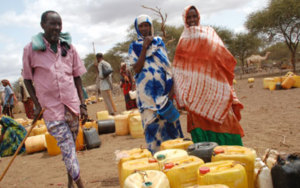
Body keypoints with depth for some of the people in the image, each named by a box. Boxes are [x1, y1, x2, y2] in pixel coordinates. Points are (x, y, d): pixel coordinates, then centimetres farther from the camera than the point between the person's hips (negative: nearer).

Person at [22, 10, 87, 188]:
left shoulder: (68, 47, 4)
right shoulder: (31, 49, -3)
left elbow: (77, 76, 8)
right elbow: (27, 79, 5)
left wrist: (82, 104, 5)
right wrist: (37, 105, 0)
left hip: (72, 104, 3)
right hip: (50, 106, -3)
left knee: (71, 144, 13)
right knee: (67, 146, -5)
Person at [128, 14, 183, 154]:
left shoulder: (159, 42, 12)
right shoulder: (134, 47, 6)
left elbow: (167, 66, 9)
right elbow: (136, 69, -7)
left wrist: (171, 88, 0)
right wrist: (145, 48, -10)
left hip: (163, 89, 2)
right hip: (147, 91, -2)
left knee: (168, 120, 3)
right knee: (152, 122, -2)